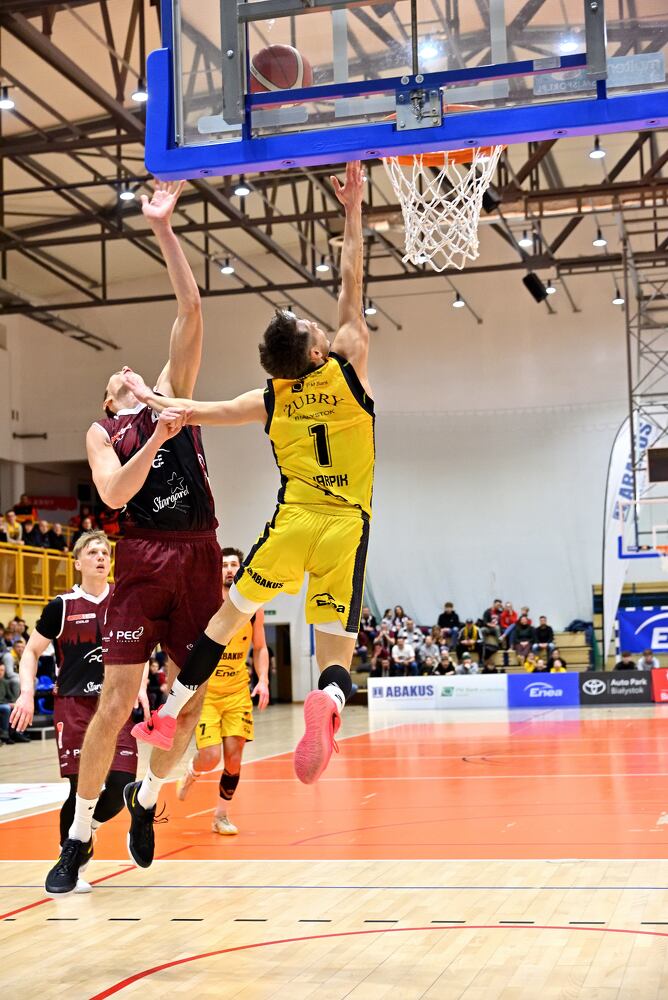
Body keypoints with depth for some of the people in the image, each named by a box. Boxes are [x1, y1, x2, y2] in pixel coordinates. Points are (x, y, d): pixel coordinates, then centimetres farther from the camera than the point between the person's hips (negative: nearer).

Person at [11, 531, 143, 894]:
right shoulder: (62, 606, -1)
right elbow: (32, 651, 6)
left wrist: (139, 687, 4)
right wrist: (27, 692, -7)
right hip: (74, 705, -3)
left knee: (121, 786, -7)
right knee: (82, 788, -8)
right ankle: (68, 858, 13)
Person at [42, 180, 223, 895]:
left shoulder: (172, 396, 16)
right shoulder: (102, 432, 10)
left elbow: (190, 311, 7)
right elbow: (115, 494, -9)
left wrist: (163, 231, 2)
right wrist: (156, 439, -18)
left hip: (198, 556, 3)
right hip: (143, 561, -3)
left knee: (196, 694, 4)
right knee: (118, 696, -6)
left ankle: (145, 796, 28)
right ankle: (79, 836, 5)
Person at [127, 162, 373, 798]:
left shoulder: (271, 400, 3)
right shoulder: (348, 367, 0)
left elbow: (199, 412, 8)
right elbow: (352, 284, 5)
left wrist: (146, 396, 22)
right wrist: (353, 210, 10)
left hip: (294, 521, 2)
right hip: (346, 526, -1)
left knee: (231, 613, 19)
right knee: (336, 653, -3)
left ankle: (169, 715, 22)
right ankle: (327, 701, -38)